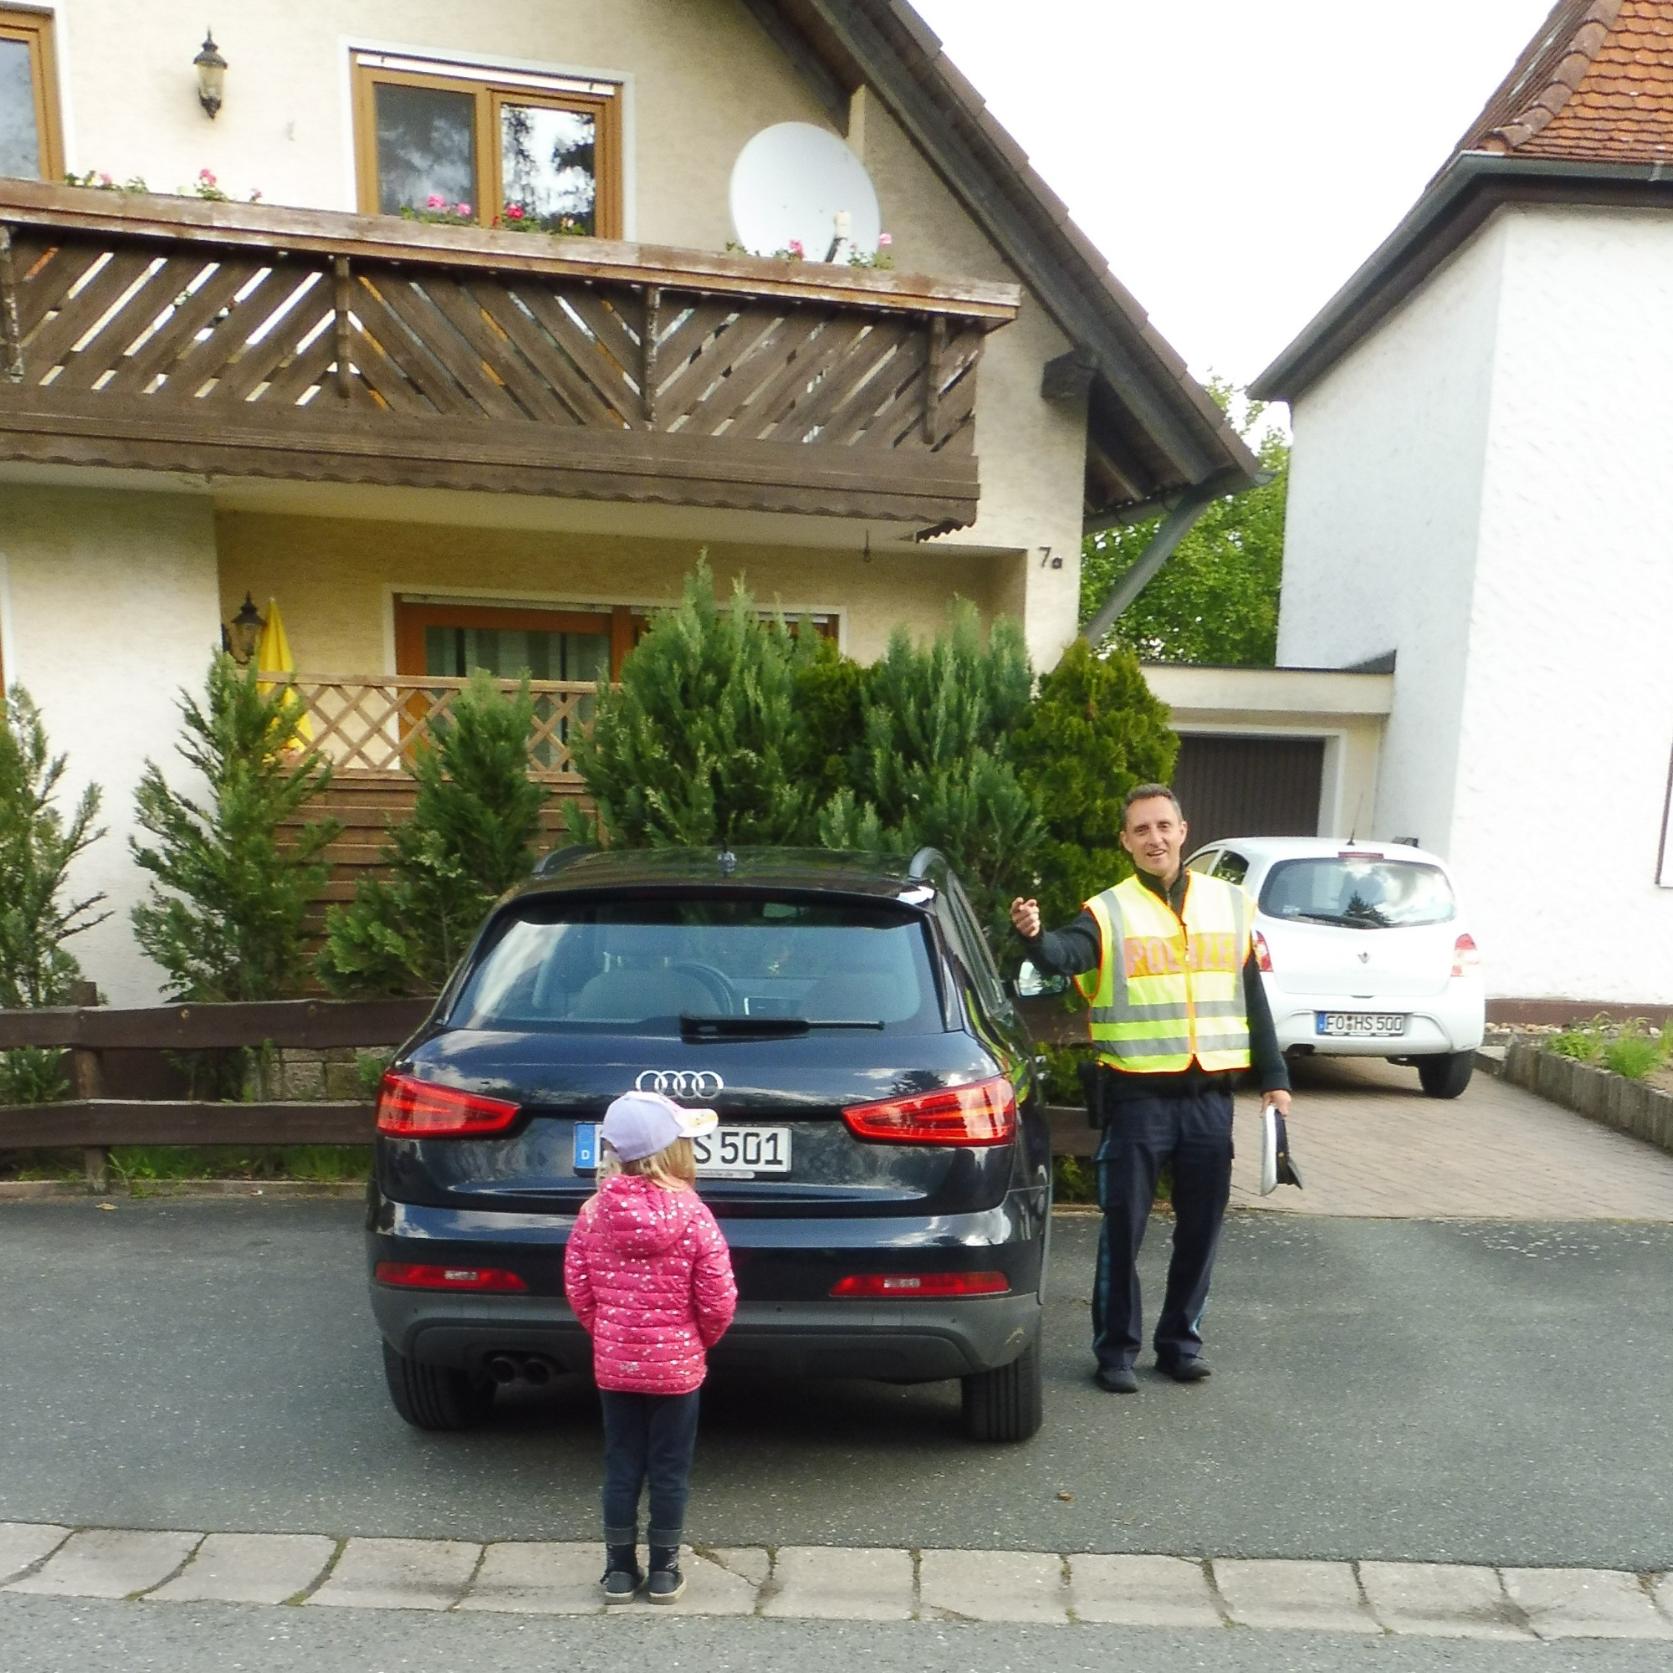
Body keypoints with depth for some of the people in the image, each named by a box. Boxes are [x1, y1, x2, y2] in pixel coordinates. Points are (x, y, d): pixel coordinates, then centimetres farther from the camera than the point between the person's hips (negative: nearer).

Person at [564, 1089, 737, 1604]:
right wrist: (702, 1340, 7)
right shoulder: (693, 1215, -18)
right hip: (677, 1365, -2)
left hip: (613, 1364, 3)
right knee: (669, 1469, 13)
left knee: (621, 1467, 17)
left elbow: (577, 1289, -2)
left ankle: (619, 1571, 27)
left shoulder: (594, 1212, -9)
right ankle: (663, 1572, 25)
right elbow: (718, 1299, -13)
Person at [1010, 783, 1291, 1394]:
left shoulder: (1231, 903, 9)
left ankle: (1181, 1340, 31)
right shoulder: (1108, 912, -4)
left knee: (1200, 1228, 13)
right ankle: (1116, 1348, 19)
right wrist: (1034, 936, -47)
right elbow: (1064, 955, -25)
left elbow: (1253, 996, 13)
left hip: (1209, 1095, 4)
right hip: (1136, 1096, -3)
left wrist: (1273, 1077, 10)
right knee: (1123, 1229, 4)